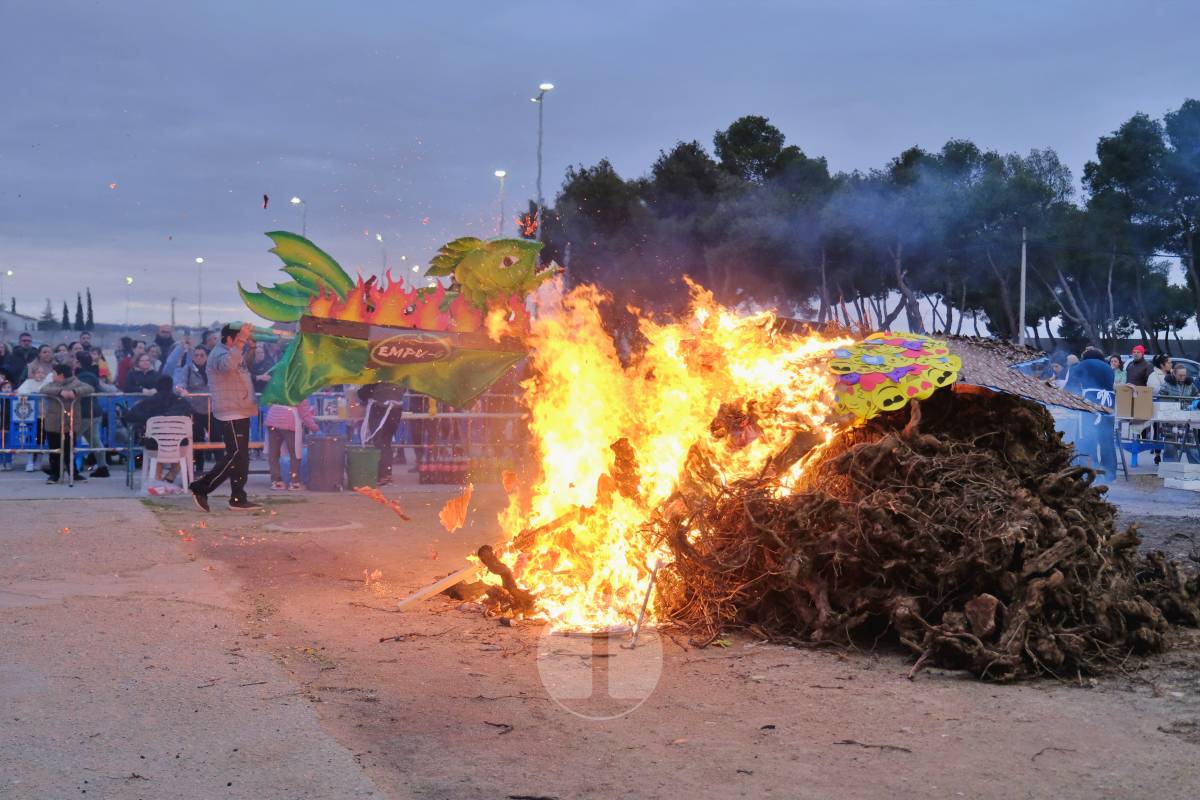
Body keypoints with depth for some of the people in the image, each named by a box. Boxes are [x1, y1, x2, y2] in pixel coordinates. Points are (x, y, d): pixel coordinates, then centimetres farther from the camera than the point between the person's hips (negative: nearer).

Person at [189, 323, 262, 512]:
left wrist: (251, 344, 14)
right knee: (235, 455, -13)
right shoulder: (219, 354, -14)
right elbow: (228, 365, -37)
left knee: (240, 456, 10)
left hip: (240, 413, 11)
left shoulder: (233, 352, 18)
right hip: (231, 413, -11)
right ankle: (201, 488, -8)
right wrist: (241, 341, -37)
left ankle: (238, 499, 14)